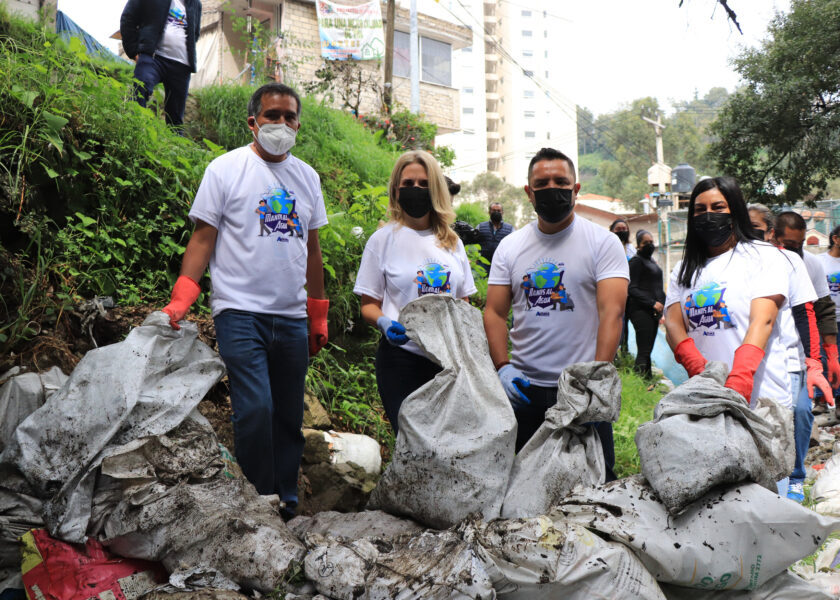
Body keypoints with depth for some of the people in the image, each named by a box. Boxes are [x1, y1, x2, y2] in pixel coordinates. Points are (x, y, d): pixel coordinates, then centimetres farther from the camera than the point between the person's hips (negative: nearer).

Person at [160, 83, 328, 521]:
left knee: (289, 415, 9)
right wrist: (180, 300, -14)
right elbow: (202, 239, -2)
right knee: (255, 409, -15)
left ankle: (287, 504, 22)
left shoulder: (307, 177, 14)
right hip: (240, 311, -5)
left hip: (291, 316, 5)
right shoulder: (226, 169, 1)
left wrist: (318, 316, 17)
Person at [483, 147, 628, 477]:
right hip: (523, 388, 3)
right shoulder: (509, 246, 9)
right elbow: (495, 312, 7)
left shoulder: (603, 242, -1)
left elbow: (612, 312, -11)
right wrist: (503, 366, -8)